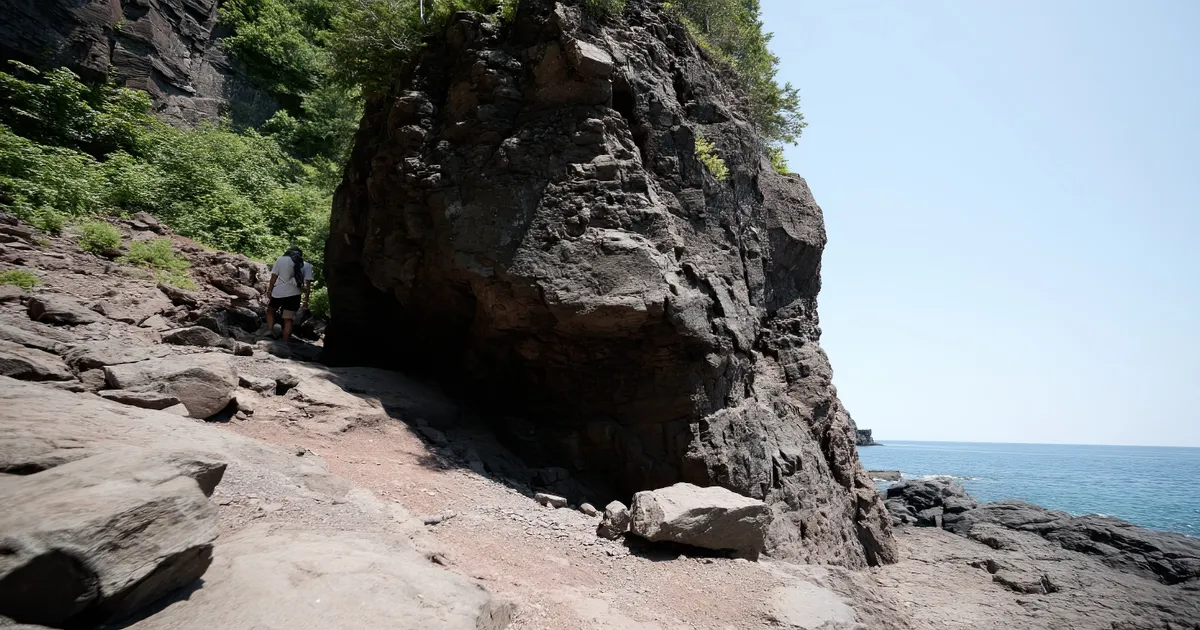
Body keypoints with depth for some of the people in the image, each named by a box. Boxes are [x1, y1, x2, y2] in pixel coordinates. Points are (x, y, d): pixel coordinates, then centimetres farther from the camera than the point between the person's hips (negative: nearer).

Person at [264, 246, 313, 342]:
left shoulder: (281, 259, 8)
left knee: (270, 312, 25)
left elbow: (274, 277, 3)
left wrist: (270, 291, 9)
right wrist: (306, 300, 2)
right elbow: (308, 283, 0)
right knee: (288, 320, 3)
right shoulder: (306, 265, 7)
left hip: (278, 292, 1)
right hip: (293, 294, 0)